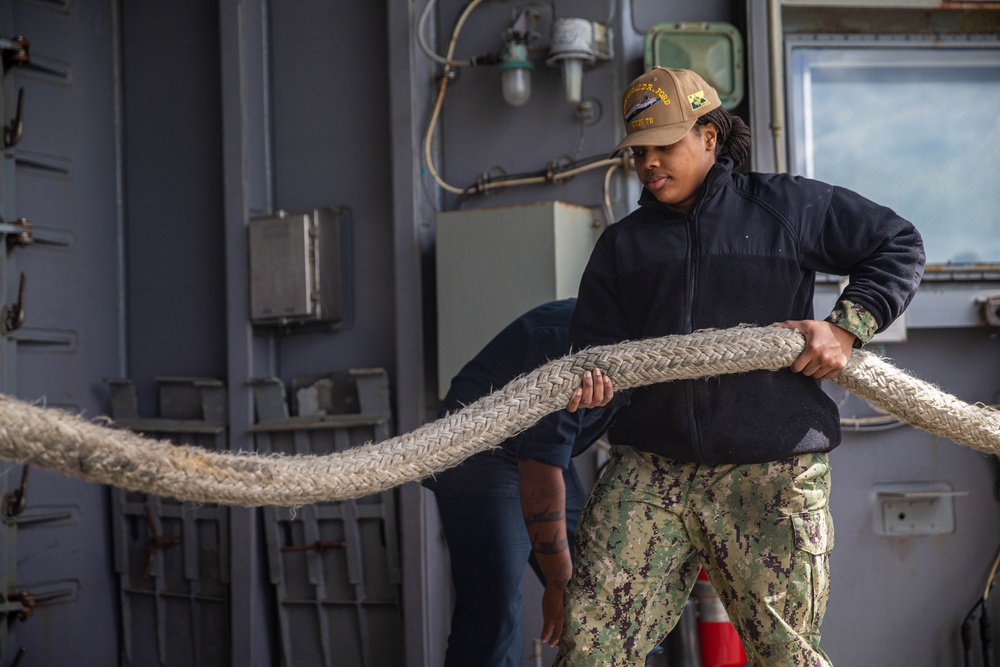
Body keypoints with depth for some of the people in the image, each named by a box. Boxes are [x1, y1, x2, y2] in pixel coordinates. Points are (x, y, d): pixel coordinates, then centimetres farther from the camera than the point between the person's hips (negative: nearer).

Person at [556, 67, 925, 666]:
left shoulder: (786, 206, 8)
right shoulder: (622, 244, 19)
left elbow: (900, 247, 12)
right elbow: (594, 341, 16)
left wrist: (847, 326, -2)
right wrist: (590, 380, -7)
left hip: (771, 478, -2)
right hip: (649, 471, 3)